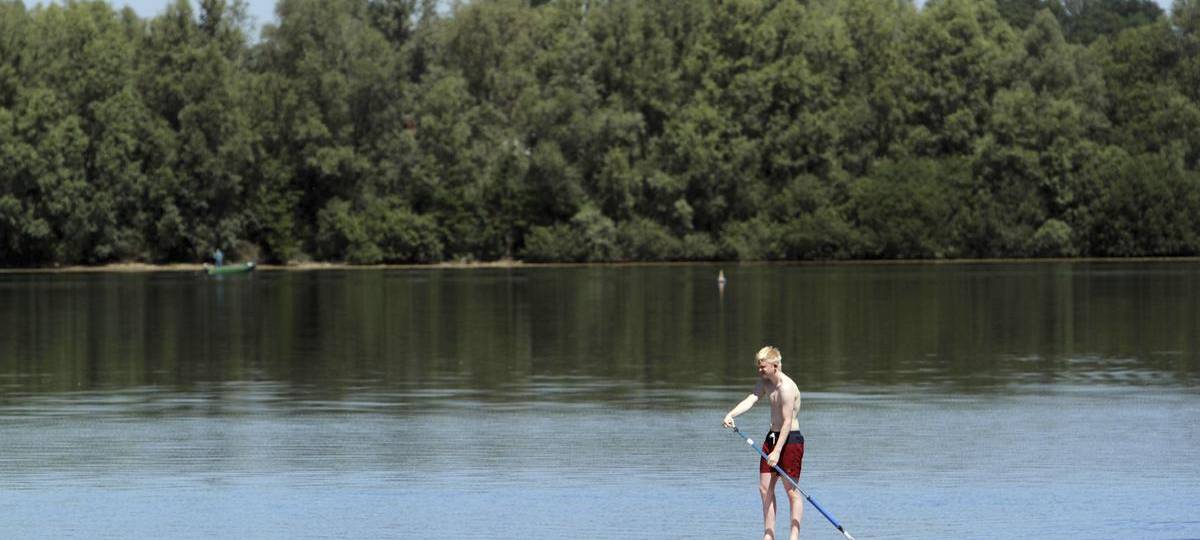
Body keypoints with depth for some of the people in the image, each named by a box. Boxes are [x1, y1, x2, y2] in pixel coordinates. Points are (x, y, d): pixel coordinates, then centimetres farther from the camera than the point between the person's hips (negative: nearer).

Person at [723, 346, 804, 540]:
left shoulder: (787, 387, -21)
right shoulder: (765, 382, 7)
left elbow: (787, 422, -24)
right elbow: (750, 400, -5)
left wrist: (777, 451, -29)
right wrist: (731, 414, -24)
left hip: (790, 439, -9)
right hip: (772, 437, 9)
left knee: (791, 490, -5)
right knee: (765, 488, 8)